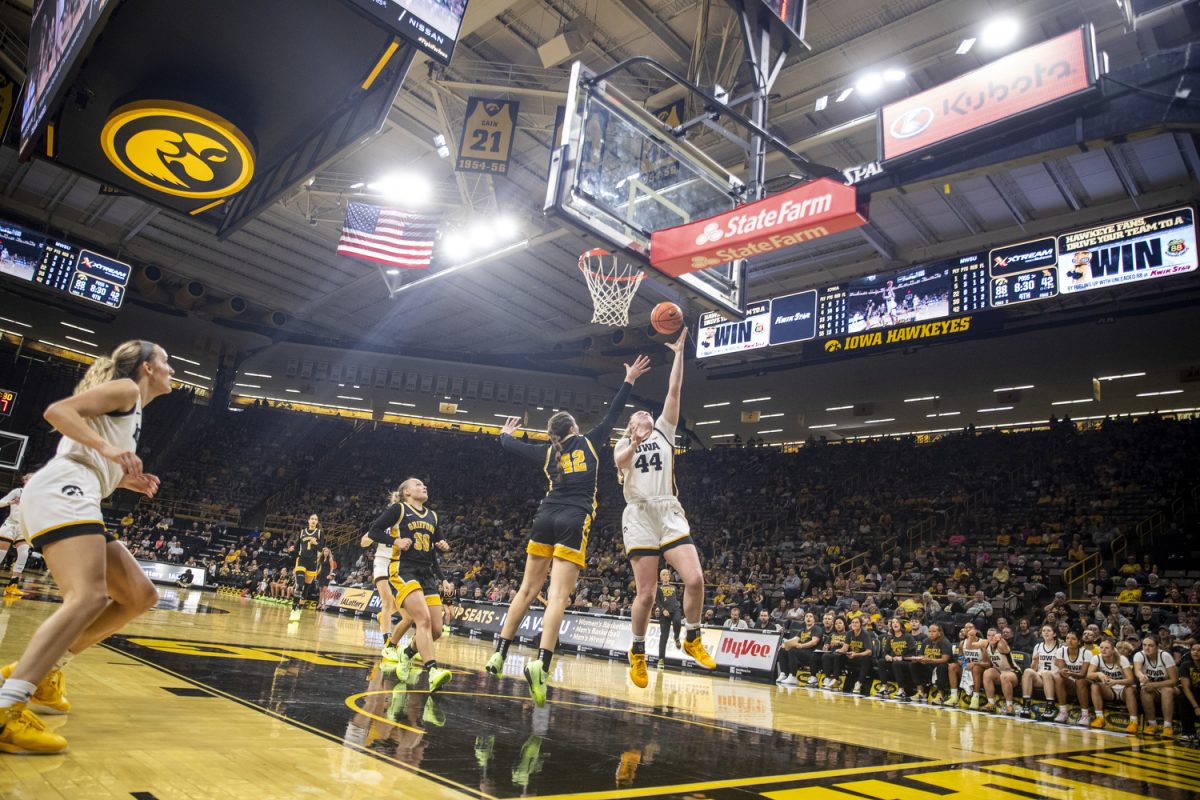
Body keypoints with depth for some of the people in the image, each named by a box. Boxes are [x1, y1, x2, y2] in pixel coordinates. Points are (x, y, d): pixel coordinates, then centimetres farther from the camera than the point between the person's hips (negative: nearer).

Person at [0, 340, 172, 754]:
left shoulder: (132, 409, 29)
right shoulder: (126, 388, 2)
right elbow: (56, 410, -12)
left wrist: (129, 480, 17)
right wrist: (107, 448, -25)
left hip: (70, 496, 10)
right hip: (61, 490, -10)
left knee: (140, 595, 8)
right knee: (88, 597, -28)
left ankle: (41, 672, 12)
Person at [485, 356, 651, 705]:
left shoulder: (548, 452, 16)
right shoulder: (589, 442, 10)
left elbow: (513, 446, 29)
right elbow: (612, 415, 19)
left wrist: (505, 433, 51)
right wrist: (629, 381, 26)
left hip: (546, 516, 4)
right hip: (574, 520, -3)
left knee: (528, 589, 14)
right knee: (558, 596, -12)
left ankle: (500, 652, 14)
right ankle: (540, 663, -25)